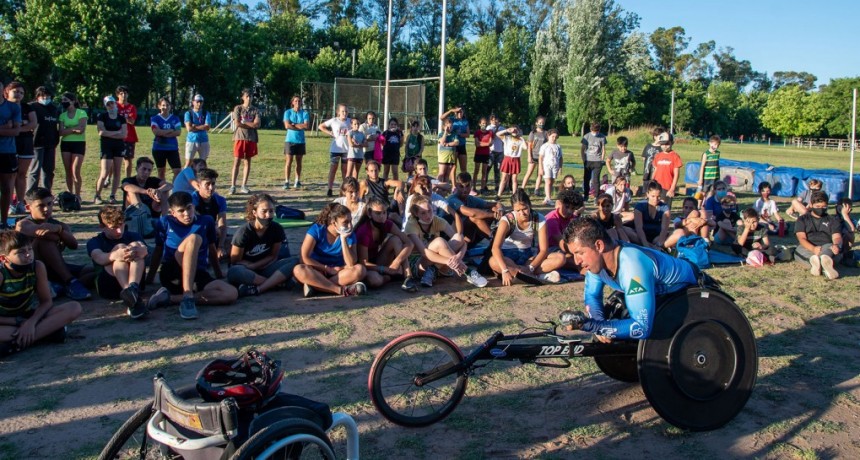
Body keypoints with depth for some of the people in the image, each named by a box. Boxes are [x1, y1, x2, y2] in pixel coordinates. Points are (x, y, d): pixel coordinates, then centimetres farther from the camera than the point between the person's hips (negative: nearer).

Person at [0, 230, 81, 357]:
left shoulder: (37, 267, -14)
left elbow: (47, 301, -8)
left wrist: (31, 322, -24)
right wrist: (20, 322, -25)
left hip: (31, 316, 4)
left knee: (74, 308, -22)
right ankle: (48, 331, -30)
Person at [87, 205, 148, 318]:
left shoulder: (133, 236, 19)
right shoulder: (95, 242, 14)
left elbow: (144, 249, -7)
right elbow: (98, 257, -12)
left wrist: (139, 251, -34)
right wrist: (115, 255, -36)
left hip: (136, 281, 2)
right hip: (106, 285, -1)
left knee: (136, 245, -19)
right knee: (120, 247, -23)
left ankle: (133, 288, -48)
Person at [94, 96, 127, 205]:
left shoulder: (121, 118, 9)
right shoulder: (102, 117, 3)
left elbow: (124, 134, -1)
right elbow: (101, 132, -9)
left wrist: (109, 134, -6)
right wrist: (117, 132, -5)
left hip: (119, 146, 3)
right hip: (106, 146, -3)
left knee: (117, 172, 1)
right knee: (105, 173, -10)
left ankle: (113, 196, 9)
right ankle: (97, 196, 3)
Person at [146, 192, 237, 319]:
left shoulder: (206, 222, 7)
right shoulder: (164, 223, 4)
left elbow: (212, 250, 16)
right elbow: (158, 251, 12)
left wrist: (219, 276, 20)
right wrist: (149, 279, 16)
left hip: (199, 275, 3)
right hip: (171, 274, -3)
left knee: (232, 294, -27)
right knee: (194, 238, -30)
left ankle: (170, 298, -26)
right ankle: (188, 297, -40)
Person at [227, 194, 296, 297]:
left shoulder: (277, 229, -7)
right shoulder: (244, 232, -15)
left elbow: (273, 256, 1)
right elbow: (235, 261, -9)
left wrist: (253, 265, -14)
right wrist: (262, 264, -12)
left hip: (265, 268, 3)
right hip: (246, 270, -3)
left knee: (295, 261, -21)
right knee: (234, 272, -39)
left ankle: (256, 289, -33)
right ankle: (276, 282, -24)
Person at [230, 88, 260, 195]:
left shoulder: (255, 110, 9)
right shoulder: (238, 108, 4)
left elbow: (257, 124, -4)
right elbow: (237, 123, -7)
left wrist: (244, 123, -7)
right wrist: (251, 124, -4)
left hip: (251, 139, 2)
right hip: (239, 138, -2)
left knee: (247, 162, 5)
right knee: (236, 162, -4)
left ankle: (243, 186, 11)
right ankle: (232, 186, -4)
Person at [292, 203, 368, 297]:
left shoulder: (350, 235, -6)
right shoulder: (317, 230, -12)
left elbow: (351, 264, -17)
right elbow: (305, 257, -14)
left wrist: (343, 239, -22)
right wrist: (328, 269, -13)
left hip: (339, 272, 2)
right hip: (317, 271, -2)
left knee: (360, 269, -28)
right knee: (299, 270, -34)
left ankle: (315, 285, -30)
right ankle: (342, 290, -37)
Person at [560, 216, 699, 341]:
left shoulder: (632, 269, -42)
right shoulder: (597, 258, -19)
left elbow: (642, 328, -43)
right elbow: (591, 295, -4)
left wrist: (591, 326, -43)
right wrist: (599, 325, -23)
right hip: (659, 292, 6)